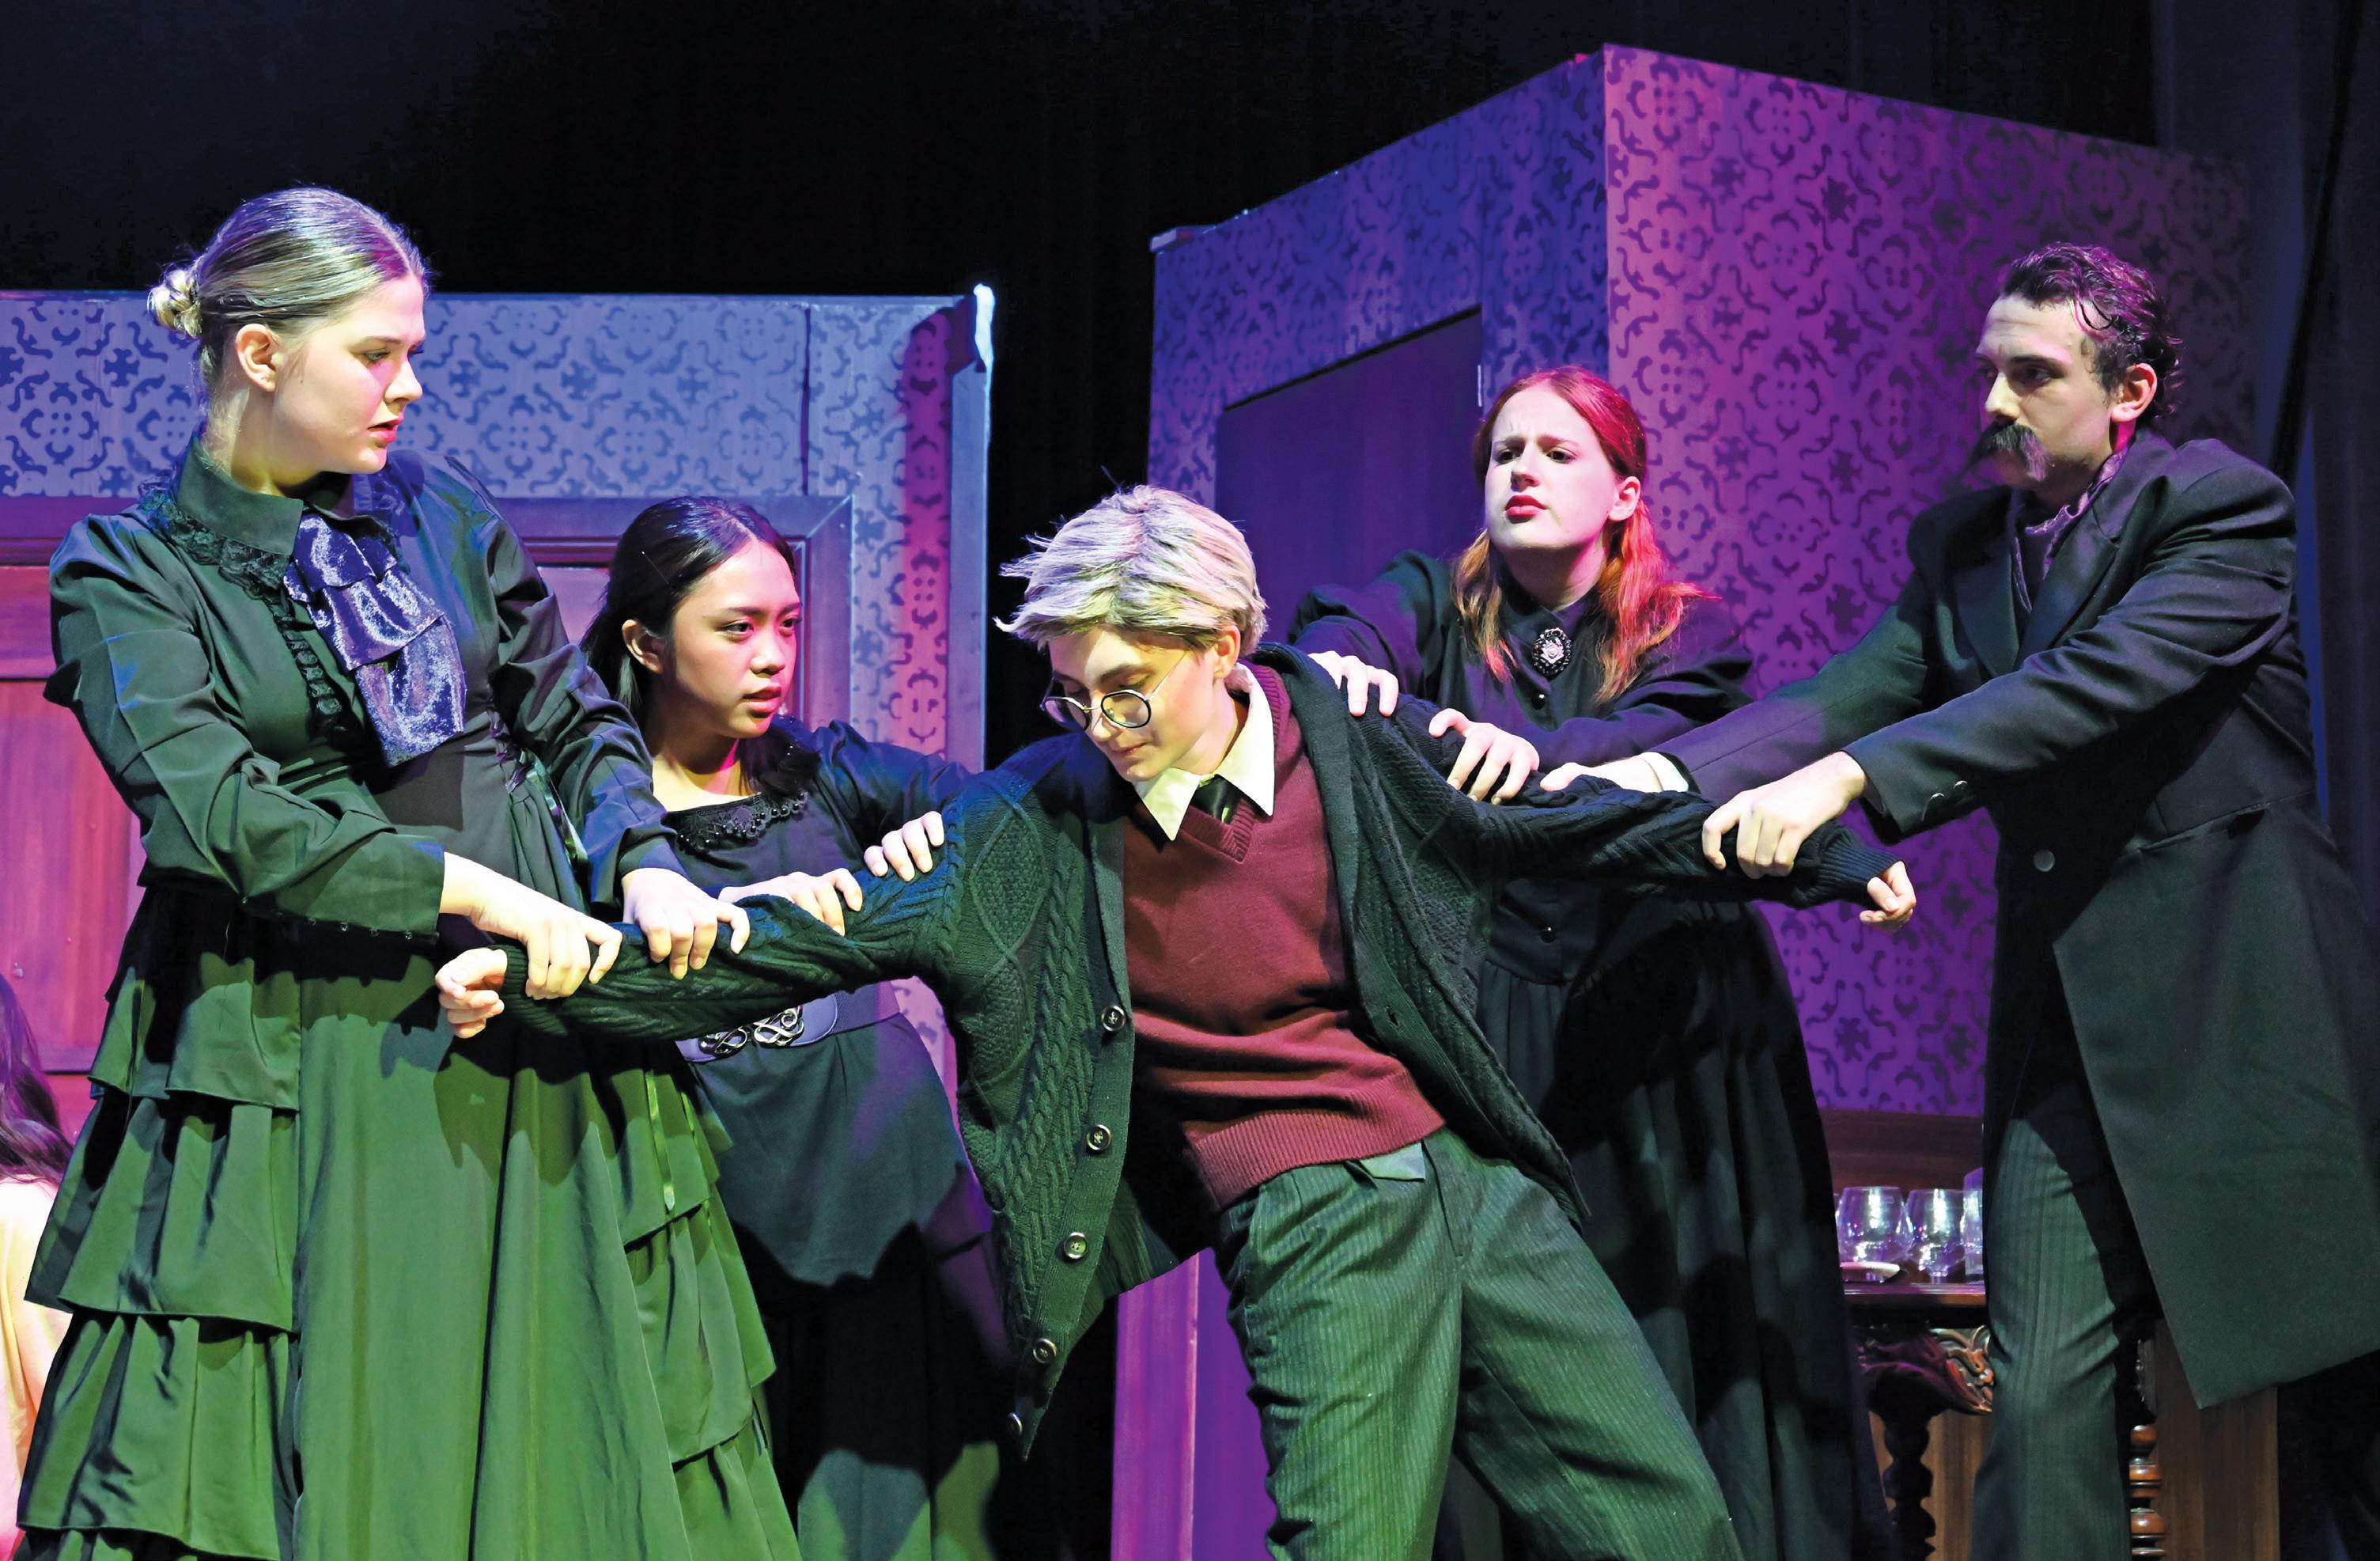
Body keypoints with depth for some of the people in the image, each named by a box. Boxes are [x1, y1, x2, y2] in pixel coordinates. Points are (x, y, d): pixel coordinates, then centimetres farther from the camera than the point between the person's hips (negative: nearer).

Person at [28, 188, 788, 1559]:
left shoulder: (445, 515, 11)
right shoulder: (124, 573, -2)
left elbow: (578, 722, 16)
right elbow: (220, 813, -16)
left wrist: (644, 865, -4)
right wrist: (473, 888, -21)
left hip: (534, 1028, 4)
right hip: (308, 1059, -4)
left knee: (570, 1435, 6)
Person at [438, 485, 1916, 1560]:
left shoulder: (1358, 746, -1)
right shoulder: (1043, 822, -4)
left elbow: (1575, 823, 9)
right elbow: (830, 936, -6)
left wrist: (1814, 852, 9)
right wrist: (551, 981, -13)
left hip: (1484, 1179, 3)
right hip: (1311, 1230, -2)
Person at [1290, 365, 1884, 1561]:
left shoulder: (1688, 633, 10)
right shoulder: (1437, 605, 13)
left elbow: (1663, 734, -12)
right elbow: (1342, 626, -9)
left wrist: (1536, 752, -33)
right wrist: (1337, 667, -34)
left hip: (1670, 1035, 0)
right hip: (1495, 1041, 0)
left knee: (1691, 1328, -5)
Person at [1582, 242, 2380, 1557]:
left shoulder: (2222, 507, -8)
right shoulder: (1961, 543, 11)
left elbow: (2098, 682, -23)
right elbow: (1850, 696, -2)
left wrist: (1843, 778, -32)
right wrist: (1661, 771, -20)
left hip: (2248, 1003, -4)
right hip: (2068, 1024, 5)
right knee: (2043, 1400, -3)